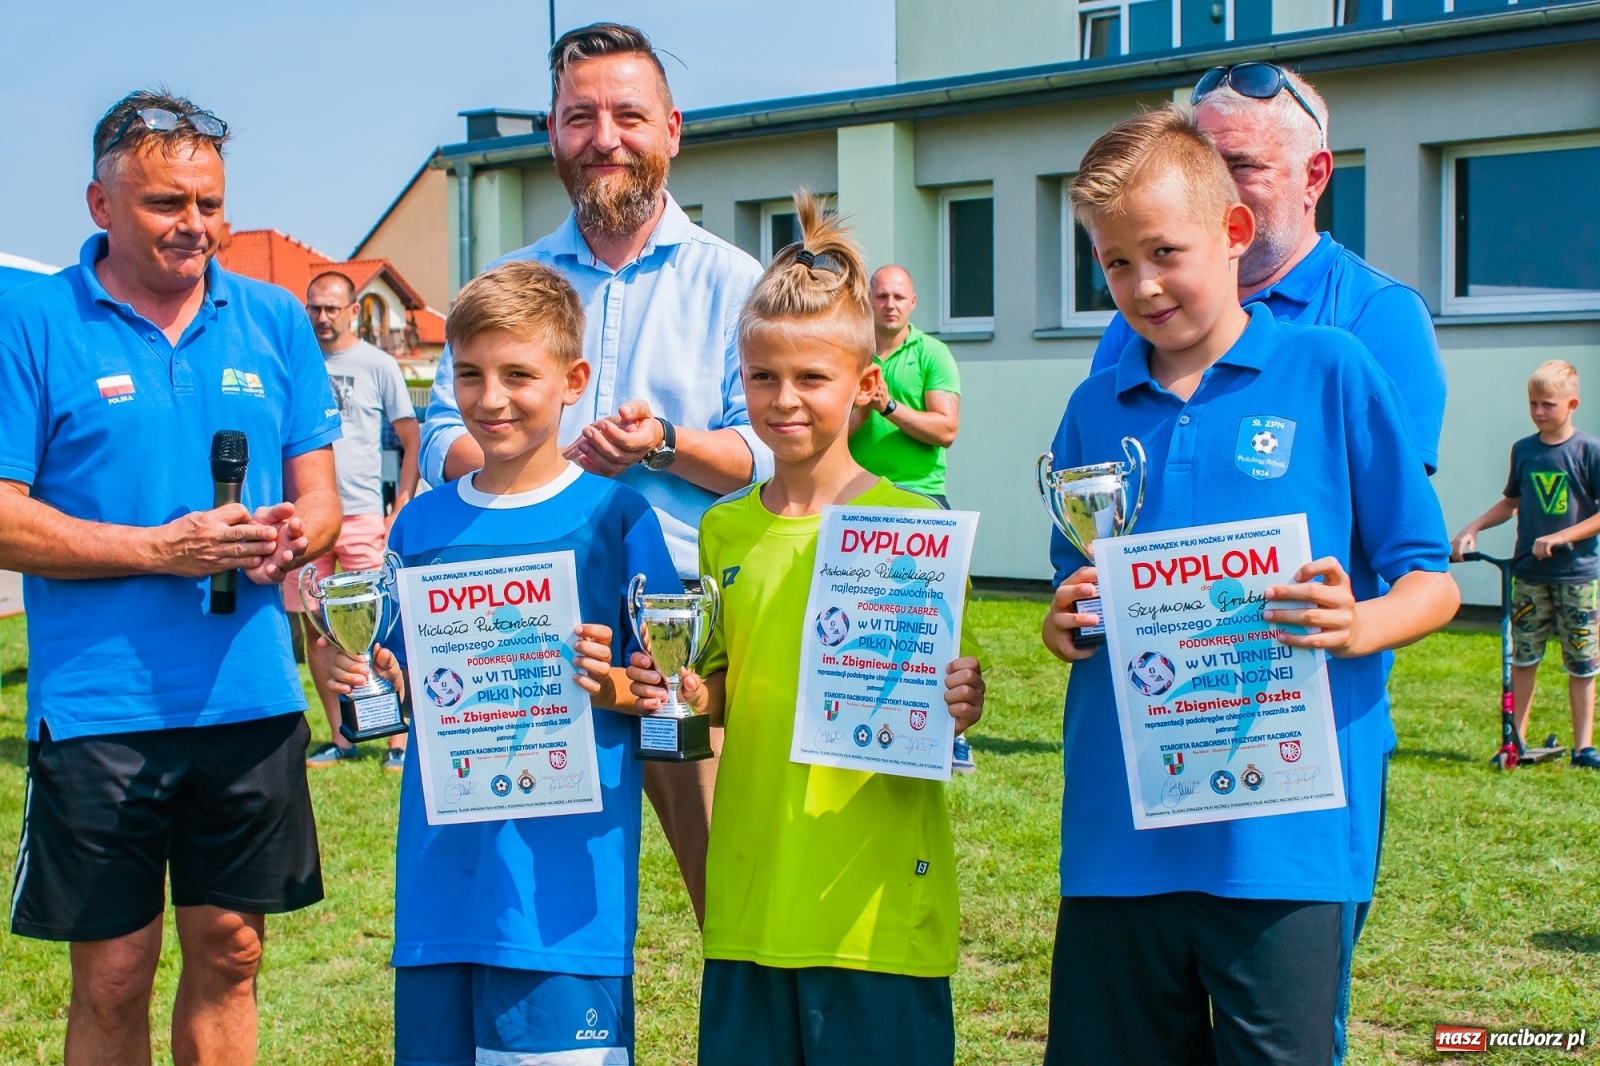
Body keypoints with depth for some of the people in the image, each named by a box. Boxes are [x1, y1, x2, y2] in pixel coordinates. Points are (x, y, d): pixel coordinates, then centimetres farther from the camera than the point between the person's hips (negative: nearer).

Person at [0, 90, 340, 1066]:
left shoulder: (275, 319, 9)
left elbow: (320, 498, 12)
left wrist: (292, 534, -11)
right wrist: (162, 550, -17)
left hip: (253, 695, 3)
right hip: (99, 707, -3)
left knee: (230, 952, 11)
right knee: (113, 973, 3)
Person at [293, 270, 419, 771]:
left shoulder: (378, 365, 2)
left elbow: (412, 441, 4)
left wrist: (401, 511, -4)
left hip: (363, 514, -4)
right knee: (314, 630, 6)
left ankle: (399, 738, 0)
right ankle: (340, 738, 16)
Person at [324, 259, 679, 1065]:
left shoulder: (613, 516, -4)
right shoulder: (422, 525, 8)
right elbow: (404, 689, 15)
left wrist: (610, 688, -21)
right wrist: (367, 682, -5)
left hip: (563, 876, -4)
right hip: (442, 877, 4)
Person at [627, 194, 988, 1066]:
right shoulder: (723, 530, 7)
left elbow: (944, 705, -1)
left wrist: (954, 707, -22)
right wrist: (689, 693, -5)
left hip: (879, 892, -3)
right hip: (751, 893, 4)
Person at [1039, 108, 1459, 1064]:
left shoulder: (1331, 372, 0)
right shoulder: (1098, 407, 11)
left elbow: (1434, 582, 1)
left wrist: (1357, 624, -20)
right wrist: (1063, 624, -3)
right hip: (1119, 830, 4)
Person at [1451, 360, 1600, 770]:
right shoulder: (1523, 450, 6)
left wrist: (1561, 537, -17)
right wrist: (1471, 529, 7)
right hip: (1529, 573, 3)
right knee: (1523, 658, 6)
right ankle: (1516, 739, 16)